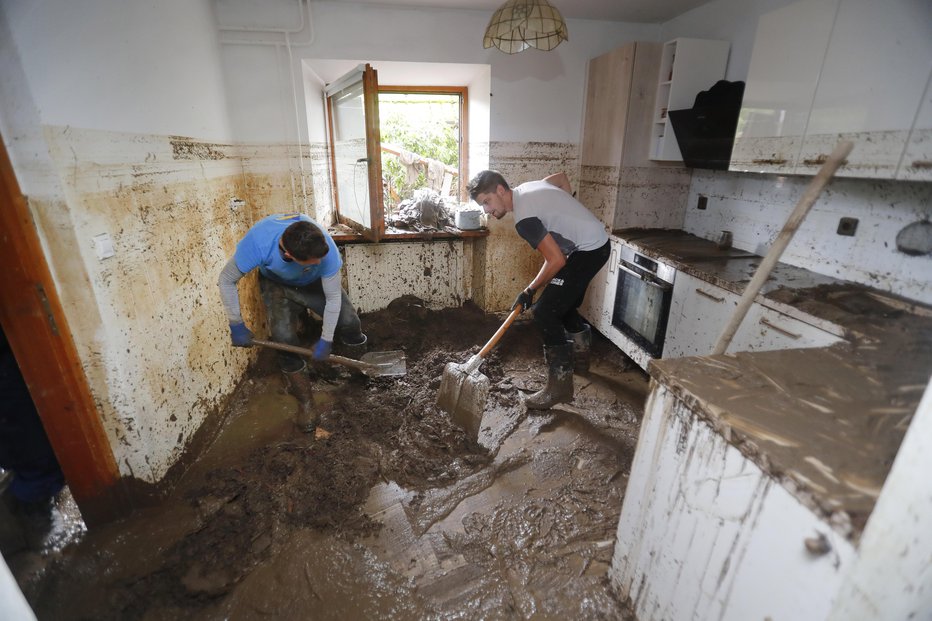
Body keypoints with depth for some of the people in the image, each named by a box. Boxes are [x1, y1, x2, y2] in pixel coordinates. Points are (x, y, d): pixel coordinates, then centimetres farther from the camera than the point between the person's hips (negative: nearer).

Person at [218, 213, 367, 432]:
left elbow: (333, 298, -26)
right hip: (277, 285, 0)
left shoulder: (325, 247, -40)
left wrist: (326, 340, -19)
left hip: (315, 283, 0)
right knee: (284, 337, -19)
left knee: (349, 322, -19)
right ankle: (305, 402, 1)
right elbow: (226, 281, -21)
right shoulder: (257, 242, -40)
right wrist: (237, 325, -16)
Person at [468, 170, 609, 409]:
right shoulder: (527, 188, 5)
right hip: (597, 242, 10)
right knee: (562, 302, 24)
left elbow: (556, 260, -24)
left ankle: (560, 385, -4)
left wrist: (529, 291, -12)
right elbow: (562, 177, 23)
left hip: (589, 250, -10)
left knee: (545, 312, -13)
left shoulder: (524, 217, -24)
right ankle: (580, 355, 44)